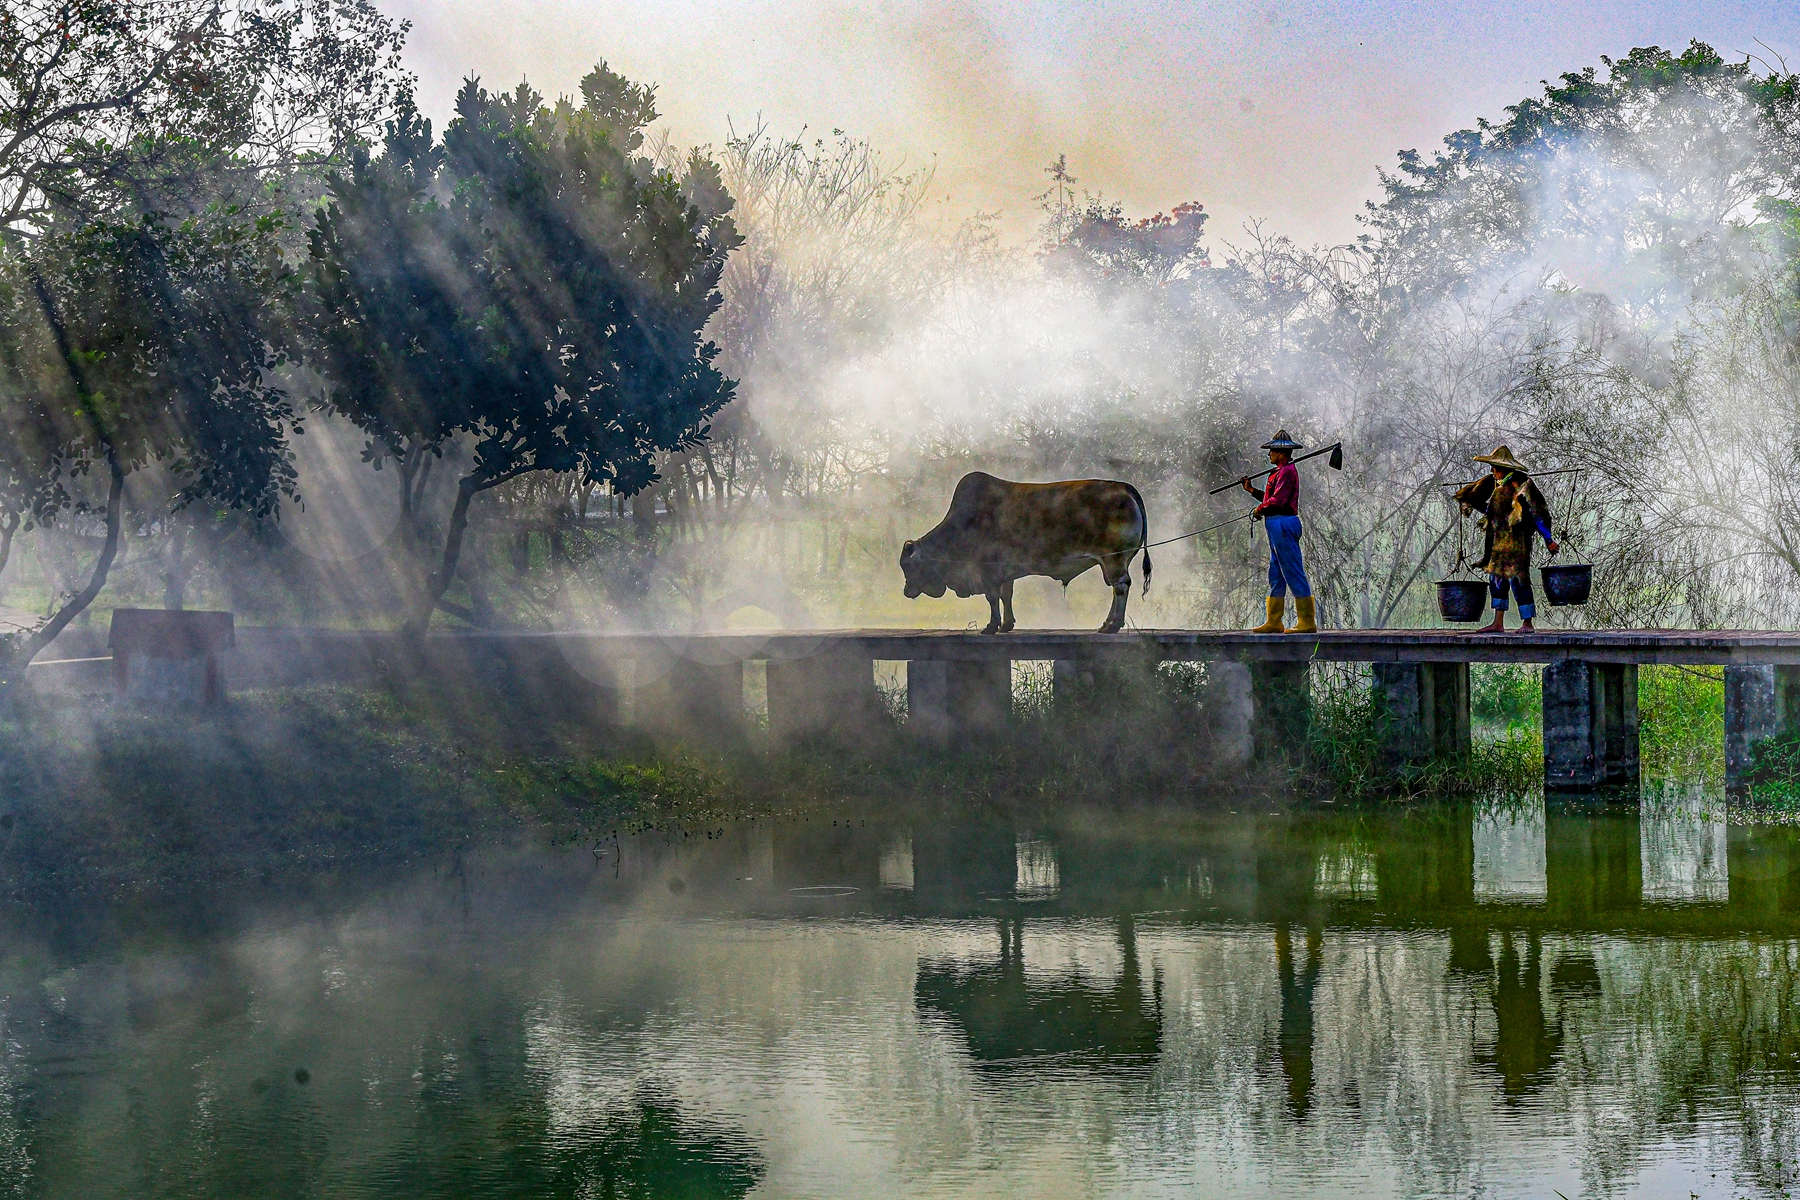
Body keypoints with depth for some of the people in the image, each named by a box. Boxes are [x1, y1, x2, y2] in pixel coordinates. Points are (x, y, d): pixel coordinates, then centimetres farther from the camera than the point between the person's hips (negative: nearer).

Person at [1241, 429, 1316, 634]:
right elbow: (1272, 498, 19)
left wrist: (1261, 508, -6)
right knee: (1276, 575, 13)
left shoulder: (1287, 471, -14)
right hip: (1277, 526, 11)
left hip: (1283, 524, -11)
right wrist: (1251, 490, 24)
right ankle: (1274, 622, 16)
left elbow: (1278, 501, -22)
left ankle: (1308, 622, -9)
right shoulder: (1282, 471, 18)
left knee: (1294, 574, -10)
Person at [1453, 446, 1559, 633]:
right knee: (1497, 580, 8)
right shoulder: (1496, 484, 10)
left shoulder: (1521, 485, -12)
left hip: (1516, 540, -8)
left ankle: (1527, 623, -1)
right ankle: (1498, 623, 12)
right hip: (1498, 540, 8)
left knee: (1518, 580, -8)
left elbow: (1537, 513, -12)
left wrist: (1548, 539, -12)